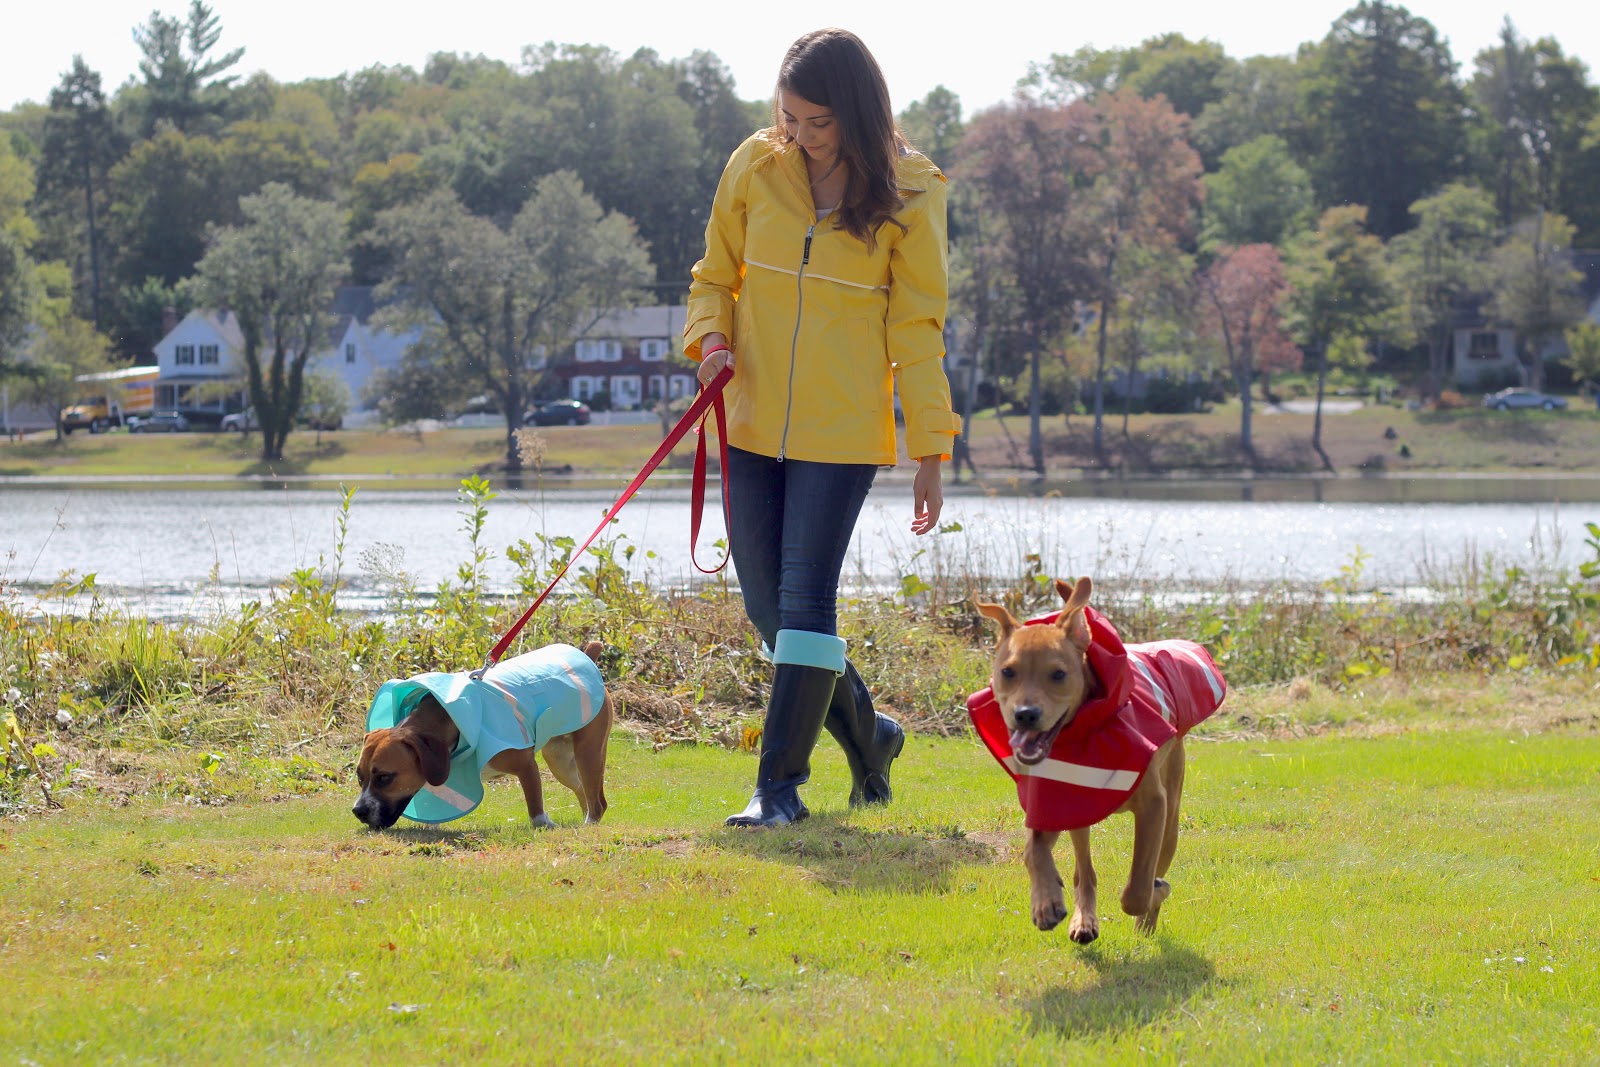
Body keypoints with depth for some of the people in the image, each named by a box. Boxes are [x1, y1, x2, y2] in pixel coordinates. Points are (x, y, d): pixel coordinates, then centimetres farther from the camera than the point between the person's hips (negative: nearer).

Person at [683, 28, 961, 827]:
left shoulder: (907, 195, -6)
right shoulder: (755, 168, 1)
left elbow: (917, 330, -1)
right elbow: (715, 275, 13)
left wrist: (931, 451, -3)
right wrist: (711, 339, -9)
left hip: (842, 431, -4)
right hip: (752, 424, 4)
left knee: (805, 601, -9)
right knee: (766, 605, 7)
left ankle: (781, 784, -2)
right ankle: (867, 733, 28)